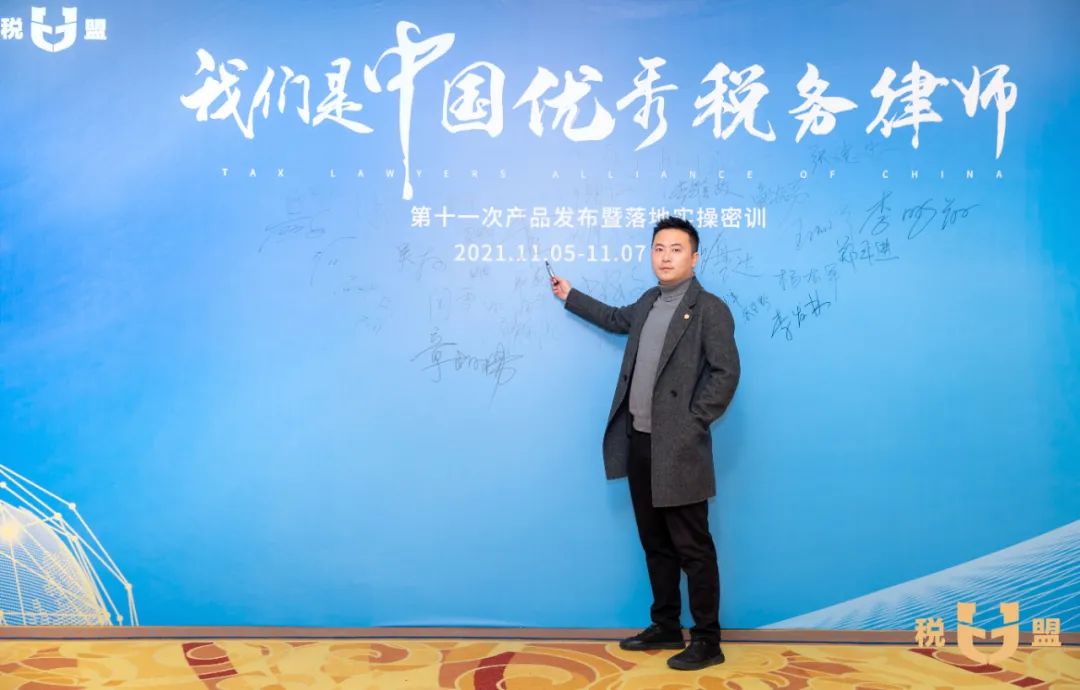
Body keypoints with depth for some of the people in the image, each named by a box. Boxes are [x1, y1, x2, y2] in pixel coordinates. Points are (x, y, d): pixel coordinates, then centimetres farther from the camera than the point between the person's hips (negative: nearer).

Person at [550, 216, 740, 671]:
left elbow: (726, 374, -13)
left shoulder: (710, 309, -8)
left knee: (692, 547, 0)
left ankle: (707, 642, 12)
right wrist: (570, 296, 37)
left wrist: (692, 423, -15)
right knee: (656, 543, 16)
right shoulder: (648, 304, 14)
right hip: (639, 443, 8)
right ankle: (665, 628, 29)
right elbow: (617, 319, 35)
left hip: (678, 449, -8)